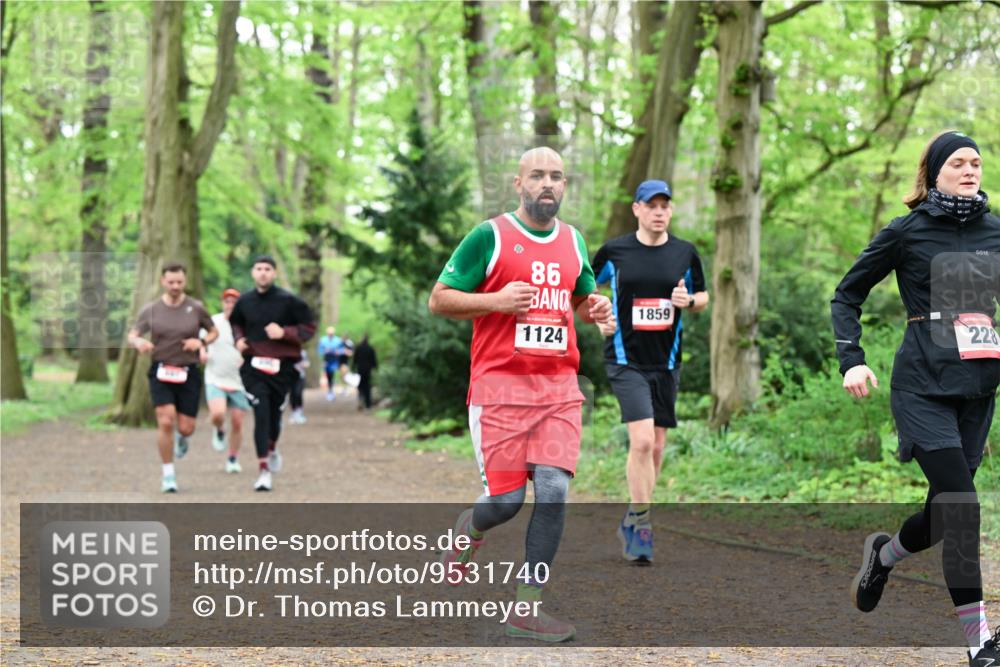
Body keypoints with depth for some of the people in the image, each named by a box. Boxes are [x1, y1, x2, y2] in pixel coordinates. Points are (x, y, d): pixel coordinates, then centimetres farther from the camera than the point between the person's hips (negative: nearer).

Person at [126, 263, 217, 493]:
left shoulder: (196, 308, 1)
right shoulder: (151, 310, 1)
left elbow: (214, 331, 12)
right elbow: (132, 335, 2)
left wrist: (201, 342, -10)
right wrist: (139, 342, -22)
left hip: (188, 373, 1)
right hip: (161, 372, -1)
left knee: (186, 428, 0)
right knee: (165, 422, -15)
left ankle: (181, 438, 40)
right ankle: (168, 474, -2)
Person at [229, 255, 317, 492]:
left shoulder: (288, 301, -6)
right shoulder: (244, 301, 3)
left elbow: (309, 327, -2)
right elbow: (235, 323, 23)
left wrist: (284, 333, -16)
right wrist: (239, 339, 4)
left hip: (281, 365, 0)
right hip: (254, 366, 0)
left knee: (274, 412, 12)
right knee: (261, 414, -12)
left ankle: (272, 447, 46)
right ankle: (264, 470, -12)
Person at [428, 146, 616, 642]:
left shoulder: (573, 241, 14)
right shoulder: (489, 237, -2)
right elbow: (439, 299, -1)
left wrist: (597, 312, 5)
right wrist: (497, 301, -16)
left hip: (559, 387, 4)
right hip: (500, 384, -4)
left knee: (553, 492, -10)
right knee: (506, 499, -5)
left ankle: (526, 609, -3)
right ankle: (468, 531, 32)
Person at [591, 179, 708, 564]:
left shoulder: (685, 253, 4)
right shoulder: (614, 251, -2)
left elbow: (703, 297, 15)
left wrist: (688, 300, -7)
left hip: (666, 362, 4)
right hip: (626, 360, -4)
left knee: (656, 447, 9)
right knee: (642, 440, -18)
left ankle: (633, 523, 26)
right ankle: (641, 525, -8)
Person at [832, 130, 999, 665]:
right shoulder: (908, 231, -3)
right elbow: (847, 295, 5)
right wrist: (851, 360, -7)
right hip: (923, 386, -5)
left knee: (944, 512, 9)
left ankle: (883, 553, 42)